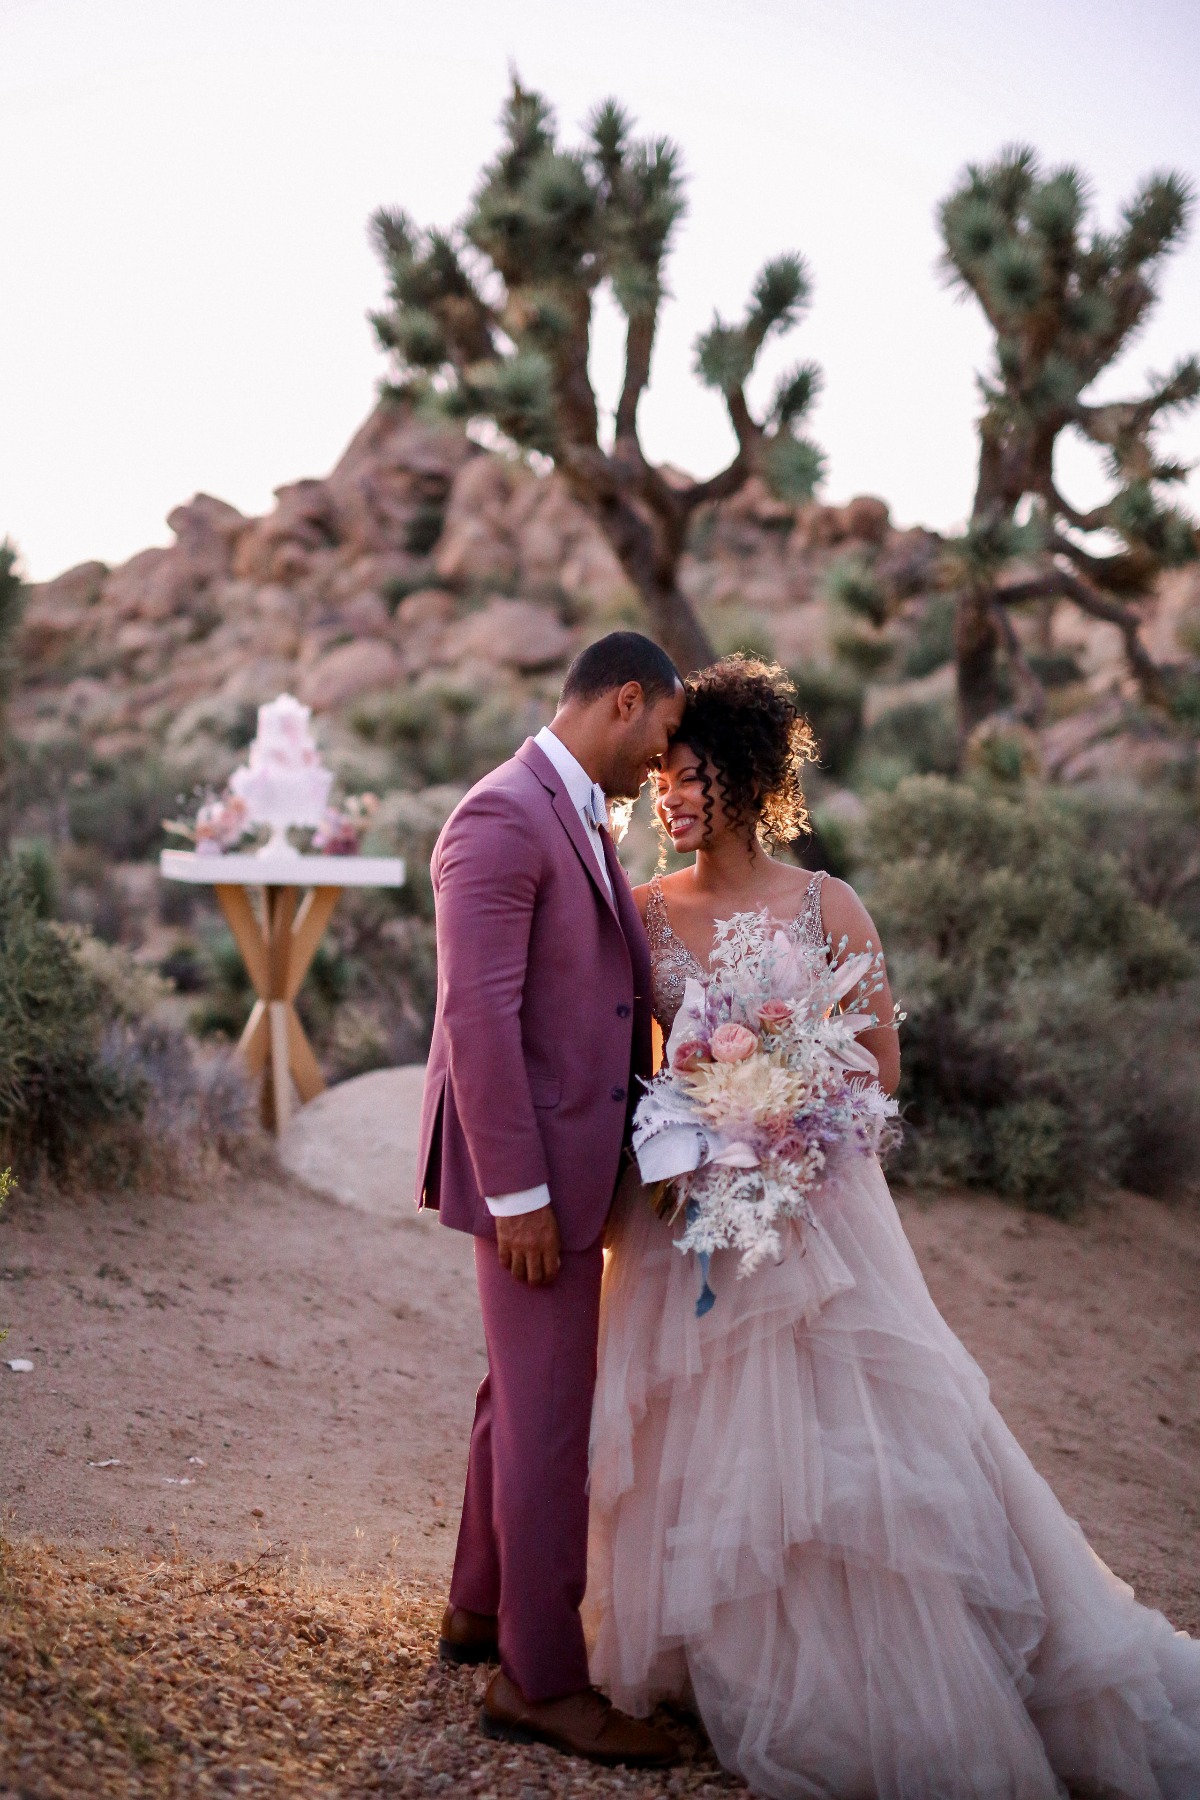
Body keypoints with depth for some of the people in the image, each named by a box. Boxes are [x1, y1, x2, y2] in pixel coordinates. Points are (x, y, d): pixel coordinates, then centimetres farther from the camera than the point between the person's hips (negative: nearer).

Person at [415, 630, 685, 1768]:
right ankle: (541, 1679, 13)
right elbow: (478, 1016, -22)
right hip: (527, 1166, -10)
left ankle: (480, 1611, 37)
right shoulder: (501, 819, -17)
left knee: (523, 1392, 20)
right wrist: (518, 1193, -22)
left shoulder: (582, 821, 13)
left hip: (571, 1159, 10)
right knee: (551, 1415, 0)